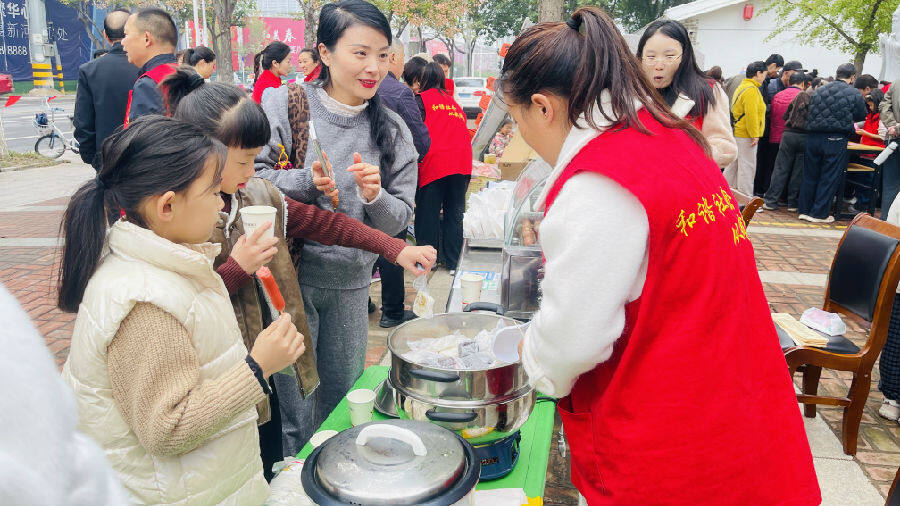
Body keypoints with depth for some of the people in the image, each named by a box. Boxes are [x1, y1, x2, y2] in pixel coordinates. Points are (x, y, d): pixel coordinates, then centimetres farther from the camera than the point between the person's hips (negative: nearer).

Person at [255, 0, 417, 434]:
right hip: (290, 272, -3)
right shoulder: (285, 105, -7)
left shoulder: (392, 130, 2)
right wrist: (306, 181, -23)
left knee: (345, 392, 17)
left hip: (352, 283, 4)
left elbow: (400, 219, 2)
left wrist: (374, 196, -18)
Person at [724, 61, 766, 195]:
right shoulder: (751, 89, -15)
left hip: (737, 133, 10)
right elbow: (751, 114, -21)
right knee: (747, 166, -6)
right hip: (745, 135, -10)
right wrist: (755, 135, -20)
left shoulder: (743, 87, 17)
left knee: (733, 164, 15)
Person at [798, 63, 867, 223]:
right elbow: (861, 116, 9)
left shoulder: (819, 91, 8)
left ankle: (805, 210, 17)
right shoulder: (855, 94, -3)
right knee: (830, 178, 5)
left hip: (813, 137, 4)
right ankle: (819, 213, 9)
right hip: (836, 140, -4)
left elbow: (809, 114, 12)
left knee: (810, 175, 12)